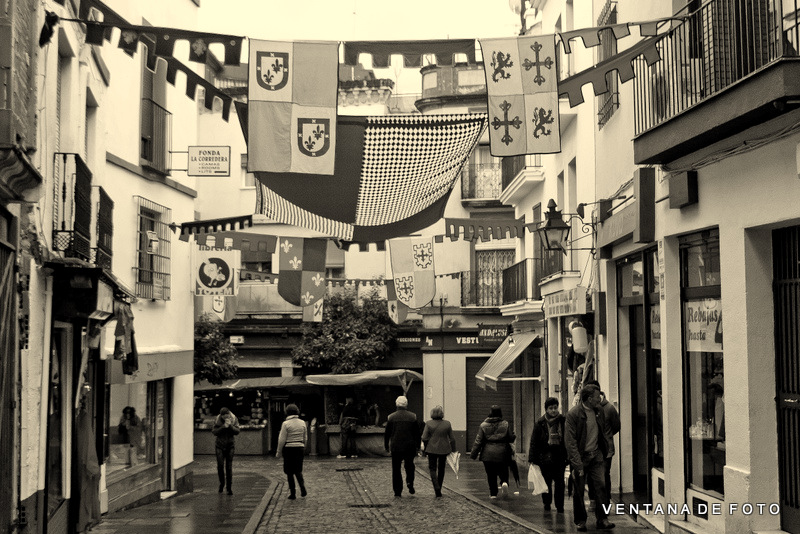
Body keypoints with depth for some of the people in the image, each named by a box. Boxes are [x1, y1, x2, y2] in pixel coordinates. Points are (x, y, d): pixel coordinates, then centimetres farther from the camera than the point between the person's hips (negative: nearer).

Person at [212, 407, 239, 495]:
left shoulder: (234, 419, -7)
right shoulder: (217, 420, -8)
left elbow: (237, 431, -10)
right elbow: (214, 432, -13)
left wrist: (230, 426, -26)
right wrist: (223, 427, -25)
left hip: (230, 445, 0)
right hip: (220, 445, 0)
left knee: (229, 467, -1)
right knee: (220, 465, -5)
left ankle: (229, 488, 4)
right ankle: (222, 483, 20)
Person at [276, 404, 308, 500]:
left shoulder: (286, 424, -11)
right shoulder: (302, 423, 3)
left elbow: (282, 440, -10)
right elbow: (305, 438, 11)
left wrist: (279, 452, 0)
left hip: (289, 449, -4)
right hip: (300, 448, 4)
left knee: (289, 472, 6)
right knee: (298, 470, 17)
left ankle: (292, 493, 8)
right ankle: (302, 486, -4)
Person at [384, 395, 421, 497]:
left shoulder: (391, 417, -2)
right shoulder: (413, 416, -2)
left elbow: (387, 433, 3)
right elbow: (417, 433, 2)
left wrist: (386, 446, 14)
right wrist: (418, 446, 10)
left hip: (396, 447, 0)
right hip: (410, 447, 0)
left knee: (396, 469, 7)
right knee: (409, 465, 19)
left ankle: (397, 491, 7)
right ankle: (410, 482, -4)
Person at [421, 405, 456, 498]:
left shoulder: (428, 424, -8)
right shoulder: (447, 423, -4)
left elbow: (424, 438, -9)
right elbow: (452, 439, 0)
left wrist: (425, 449, 6)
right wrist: (453, 449, 11)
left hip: (432, 449, -2)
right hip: (444, 450, 2)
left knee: (432, 468, 5)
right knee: (441, 469, 16)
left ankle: (437, 488, -17)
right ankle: (438, 490, 25)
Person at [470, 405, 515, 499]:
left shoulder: (483, 425, -2)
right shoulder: (505, 424, -2)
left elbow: (478, 441, -2)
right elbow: (511, 438, 4)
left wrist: (474, 454, 4)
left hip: (488, 454, 0)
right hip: (502, 454, 0)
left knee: (491, 475, 9)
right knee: (503, 472, 13)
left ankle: (493, 493, 10)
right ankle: (504, 482, -16)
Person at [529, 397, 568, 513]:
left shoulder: (563, 421, 2)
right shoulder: (540, 423, 1)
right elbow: (534, 442, 2)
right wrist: (532, 459, -4)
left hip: (560, 457, 0)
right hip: (545, 457, 0)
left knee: (559, 482, -2)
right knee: (546, 482, 8)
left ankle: (559, 506, 5)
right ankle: (547, 504, 23)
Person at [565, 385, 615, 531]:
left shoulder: (598, 411, 5)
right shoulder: (573, 414, -15)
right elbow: (570, 441, -15)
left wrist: (605, 451, 12)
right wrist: (577, 464, -19)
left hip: (596, 455, 5)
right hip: (580, 457, -5)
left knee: (601, 486, -5)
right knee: (579, 491, 4)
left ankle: (602, 519, 0)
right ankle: (580, 521, 16)